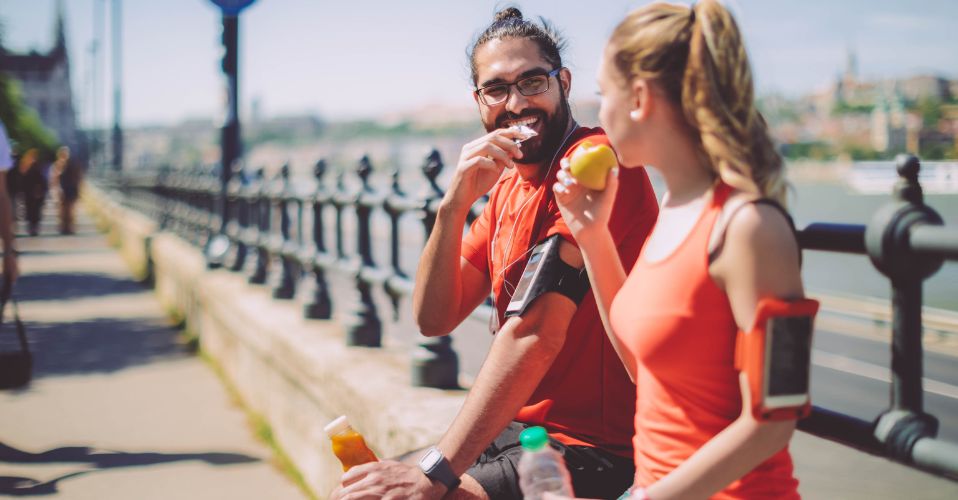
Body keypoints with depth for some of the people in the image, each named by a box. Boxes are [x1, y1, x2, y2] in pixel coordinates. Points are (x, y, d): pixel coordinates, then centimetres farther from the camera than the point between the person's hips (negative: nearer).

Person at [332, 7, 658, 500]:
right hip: (512, 429, 8)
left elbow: (535, 334, -24)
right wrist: (455, 204, -10)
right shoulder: (507, 183, 11)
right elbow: (433, 318, 6)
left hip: (590, 451, -8)